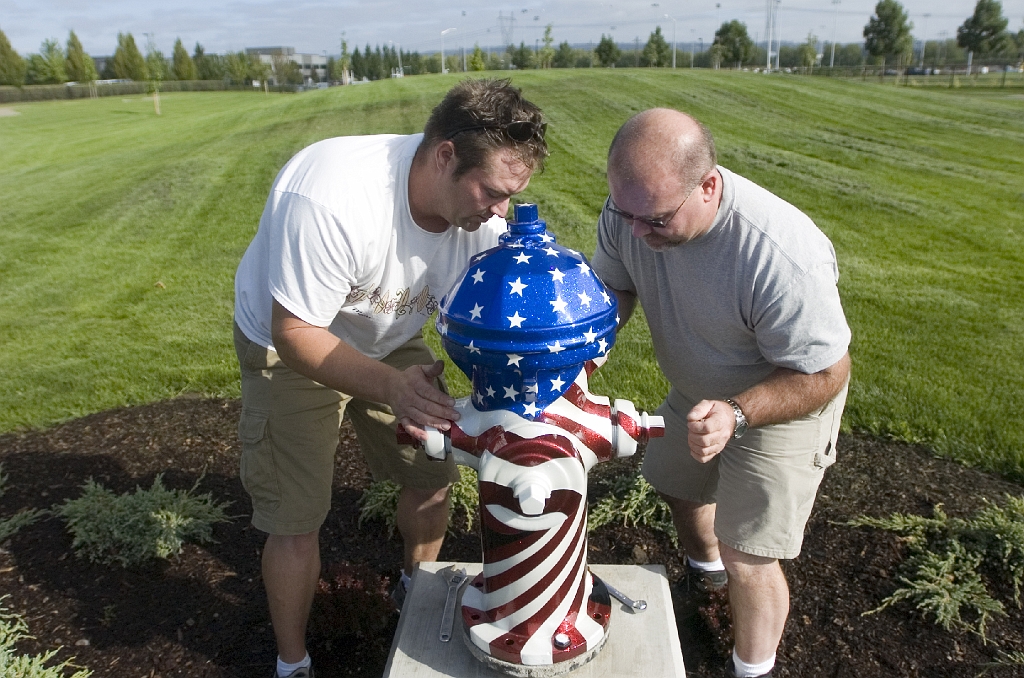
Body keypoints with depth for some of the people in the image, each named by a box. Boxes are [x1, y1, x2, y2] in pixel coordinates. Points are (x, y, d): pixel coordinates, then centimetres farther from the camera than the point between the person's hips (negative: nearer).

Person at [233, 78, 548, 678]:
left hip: (391, 340, 5)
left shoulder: (482, 212, -21)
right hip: (291, 346, -4)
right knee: (297, 521, -3)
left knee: (435, 472, 8)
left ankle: (417, 590, 39)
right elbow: (295, 332, -32)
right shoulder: (331, 199, -39)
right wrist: (390, 388, -45)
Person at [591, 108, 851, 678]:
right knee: (676, 485, 27)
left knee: (747, 560, -3)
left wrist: (736, 414, -44)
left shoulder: (784, 258, -42)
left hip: (786, 400, -6)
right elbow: (612, 289, -7)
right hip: (698, 391, 7)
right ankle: (704, 570, 62)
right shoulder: (629, 210, -24)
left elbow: (824, 375, -29)